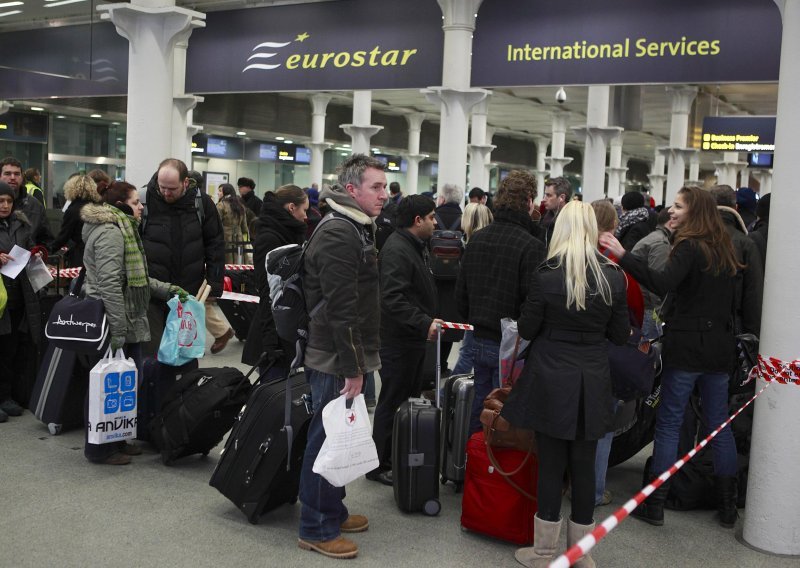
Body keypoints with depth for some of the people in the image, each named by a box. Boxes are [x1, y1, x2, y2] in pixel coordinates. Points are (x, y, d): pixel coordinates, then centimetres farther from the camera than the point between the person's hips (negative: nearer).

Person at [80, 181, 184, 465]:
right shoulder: (110, 233, -15)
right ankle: (100, 448, 9)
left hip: (127, 323, 10)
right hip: (111, 323, -10)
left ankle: (115, 441, 24)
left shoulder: (120, 230, 19)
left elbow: (135, 278, 25)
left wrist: (167, 290, 17)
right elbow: (109, 284, -23)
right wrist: (117, 330, -25)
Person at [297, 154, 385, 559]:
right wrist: (352, 368, -22)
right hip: (336, 360, -10)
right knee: (327, 439, -1)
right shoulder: (339, 235, -19)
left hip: (345, 357, 10)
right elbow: (340, 308, -24)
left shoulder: (355, 229, 16)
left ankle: (333, 512, 33)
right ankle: (316, 529, 11)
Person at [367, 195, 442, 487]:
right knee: (392, 402, -1)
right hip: (398, 341, -11)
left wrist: (427, 323, 20)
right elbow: (393, 299, -31)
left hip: (413, 338, 11)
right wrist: (424, 323, -33)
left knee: (411, 398, 18)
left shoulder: (414, 246, 14)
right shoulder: (396, 250, -21)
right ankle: (379, 464, 11)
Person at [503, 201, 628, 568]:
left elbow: (526, 330, -5)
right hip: (592, 383, 2)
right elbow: (621, 335, 4)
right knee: (584, 466, 11)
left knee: (551, 465, 6)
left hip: (551, 380, -2)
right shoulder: (613, 276, -3)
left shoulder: (546, 274, -12)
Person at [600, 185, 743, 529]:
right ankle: (727, 506, 19)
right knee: (719, 424, 13)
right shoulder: (724, 250, 13)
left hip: (686, 347, -7)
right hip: (720, 347, 7)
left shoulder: (689, 247, -13)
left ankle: (654, 505, 4)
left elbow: (663, 284, -29)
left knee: (668, 423, -1)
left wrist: (622, 256, -32)